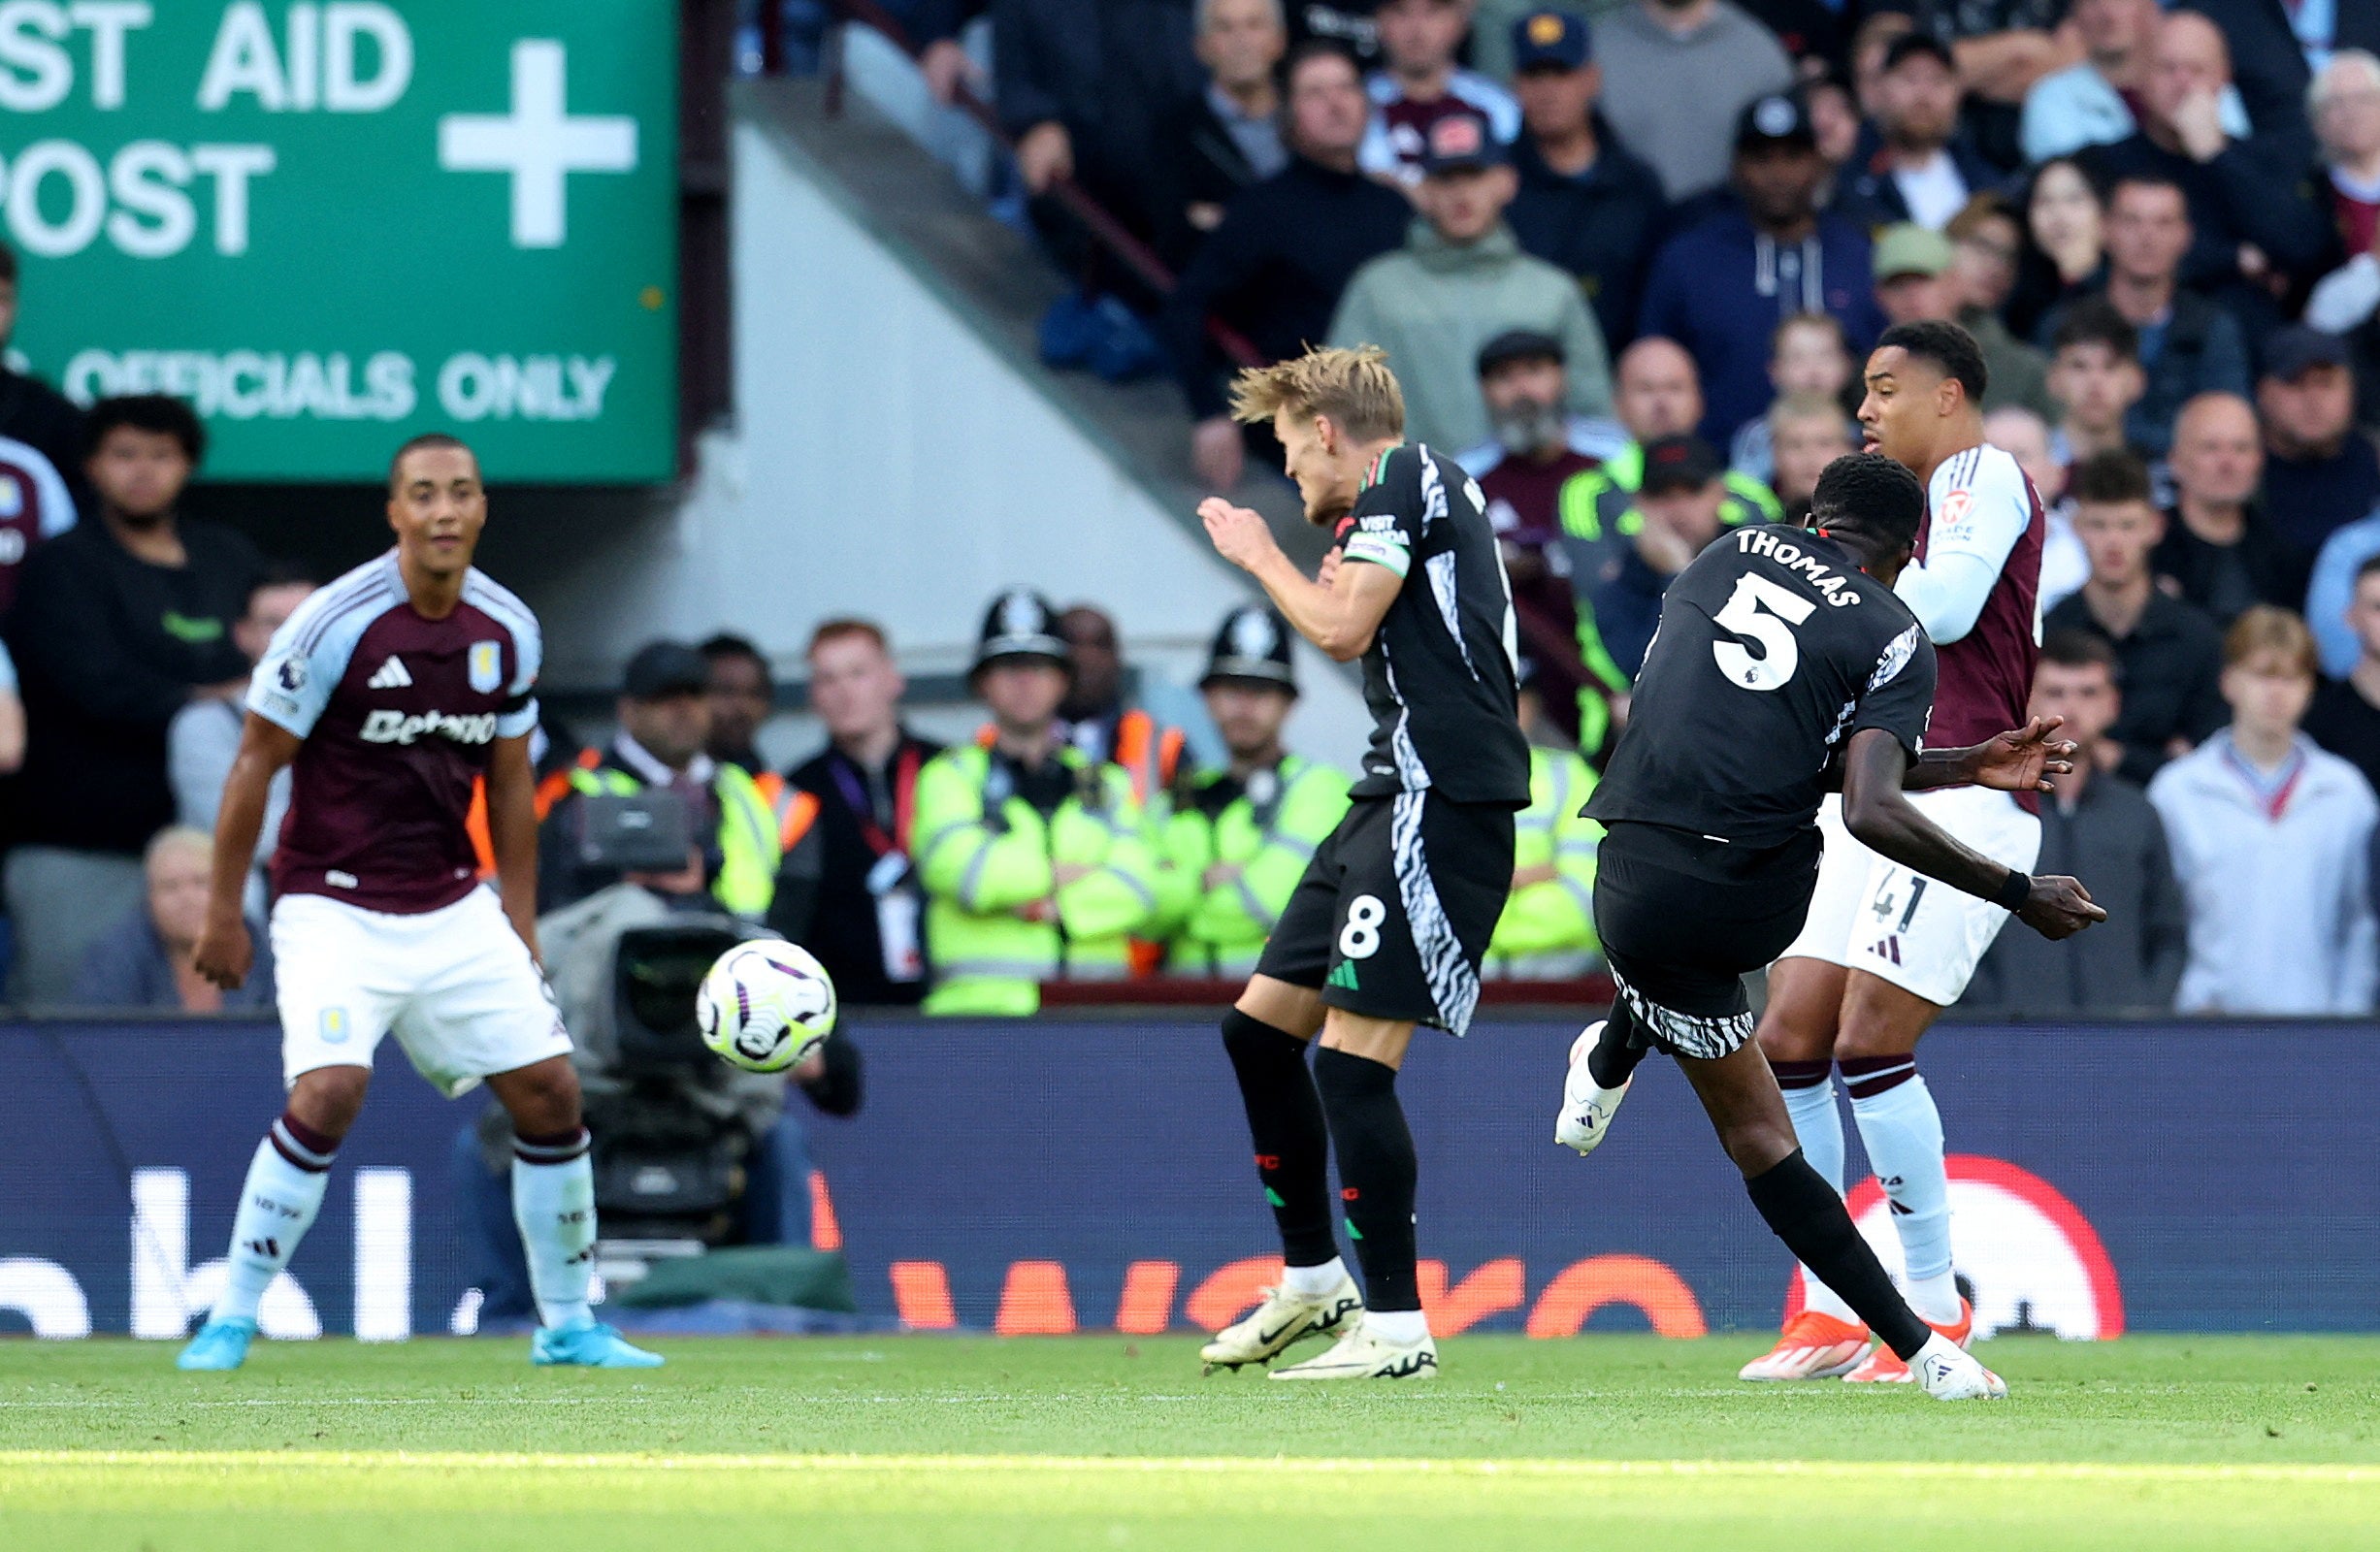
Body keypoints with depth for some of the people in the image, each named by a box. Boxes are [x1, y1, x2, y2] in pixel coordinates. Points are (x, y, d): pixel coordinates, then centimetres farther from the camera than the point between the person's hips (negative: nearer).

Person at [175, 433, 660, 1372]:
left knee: (550, 1092, 1)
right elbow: (254, 765, -7)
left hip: (455, 910, 5)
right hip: (334, 909, -5)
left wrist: (520, 925, 15)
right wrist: (224, 915, -5)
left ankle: (566, 1324, 17)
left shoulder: (508, 632, 2)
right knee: (329, 1093, -23)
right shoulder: (339, 622, -14)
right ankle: (230, 1322, -10)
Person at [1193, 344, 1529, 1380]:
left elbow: (1342, 627, -15)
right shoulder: (1412, 492, 23)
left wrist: (1261, 557, 1)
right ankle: (1313, 1283, 24)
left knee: (1352, 1056, -14)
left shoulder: (1404, 477, -6)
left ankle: (1396, 1328, -12)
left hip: (1442, 804, -11)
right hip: (1397, 797, 11)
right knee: (1261, 1024, 14)